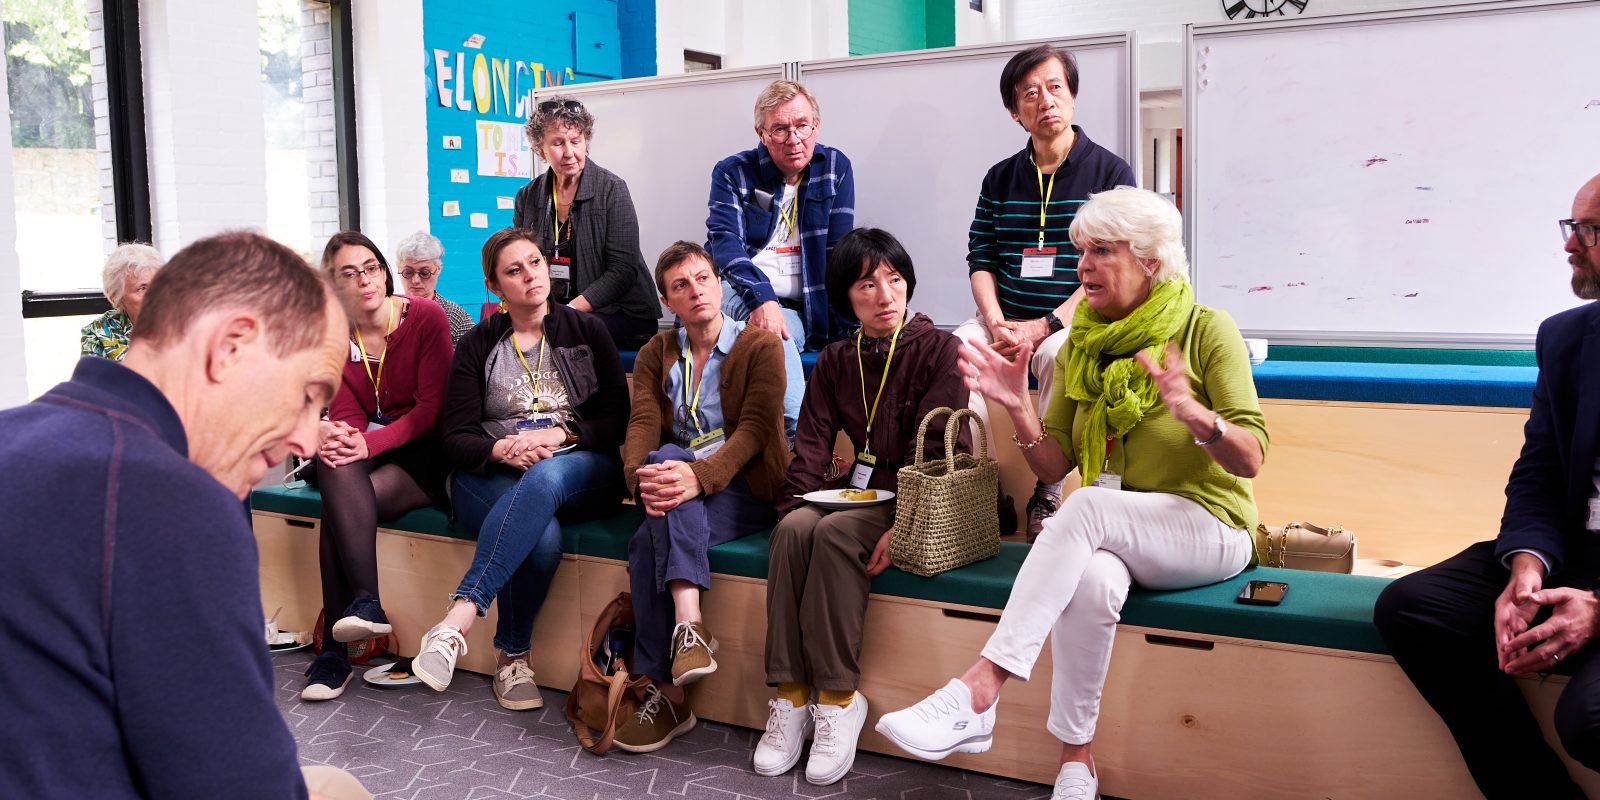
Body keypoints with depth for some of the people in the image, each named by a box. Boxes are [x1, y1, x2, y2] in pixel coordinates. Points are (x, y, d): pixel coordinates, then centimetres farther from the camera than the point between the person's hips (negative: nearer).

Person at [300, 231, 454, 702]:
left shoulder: (427, 318, -8)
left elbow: (431, 408, -13)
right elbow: (346, 414, 0)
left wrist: (369, 443, -26)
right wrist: (338, 437, -25)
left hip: (423, 455, -4)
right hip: (367, 448, 4)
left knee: (336, 506, -28)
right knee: (335, 462, -32)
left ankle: (335, 649, -25)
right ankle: (366, 603, -33)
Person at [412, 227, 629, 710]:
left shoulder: (587, 330, 13)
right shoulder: (478, 345, 13)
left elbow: (618, 419, 5)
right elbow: (456, 438, 3)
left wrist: (557, 435, -12)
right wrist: (500, 449, -19)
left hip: (581, 471, 0)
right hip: (493, 477, 0)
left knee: (545, 478, -39)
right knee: (542, 536, -36)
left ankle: (459, 617, -44)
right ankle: (513, 658, -17)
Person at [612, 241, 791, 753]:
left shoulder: (761, 346, 2)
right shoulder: (656, 355, 15)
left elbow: (755, 428, -12)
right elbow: (641, 424, -1)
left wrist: (701, 476, -30)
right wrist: (642, 477, -25)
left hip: (744, 488, -3)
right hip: (677, 488, 4)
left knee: (647, 545, -30)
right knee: (667, 457, -33)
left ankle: (665, 693, -27)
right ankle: (689, 624, -37)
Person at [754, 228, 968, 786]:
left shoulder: (938, 349, -5)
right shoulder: (835, 361, 11)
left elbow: (934, 451, -15)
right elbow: (811, 446, 4)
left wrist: (902, 528, -27)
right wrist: (793, 509, -14)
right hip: (862, 492, 5)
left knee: (835, 532, -31)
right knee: (796, 528, -26)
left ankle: (838, 695, -22)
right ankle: (790, 692, -21)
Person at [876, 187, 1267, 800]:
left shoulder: (1206, 330, -4)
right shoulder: (1080, 347, 9)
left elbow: (1251, 459, -10)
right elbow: (1054, 466, 6)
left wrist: (1195, 415, -31)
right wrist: (1019, 409, -13)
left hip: (1208, 525, -3)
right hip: (1111, 538, 3)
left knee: (1087, 504, -34)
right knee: (1089, 582, -34)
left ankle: (978, 691, -40)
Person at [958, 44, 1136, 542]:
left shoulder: (1111, 173, 2)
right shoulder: (1000, 179, 14)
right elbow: (980, 261, 8)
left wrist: (1043, 327, -17)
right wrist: (997, 325, -11)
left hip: (1076, 321, -3)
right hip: (1006, 319, 4)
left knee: (1058, 354, -36)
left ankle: (1048, 494, -24)